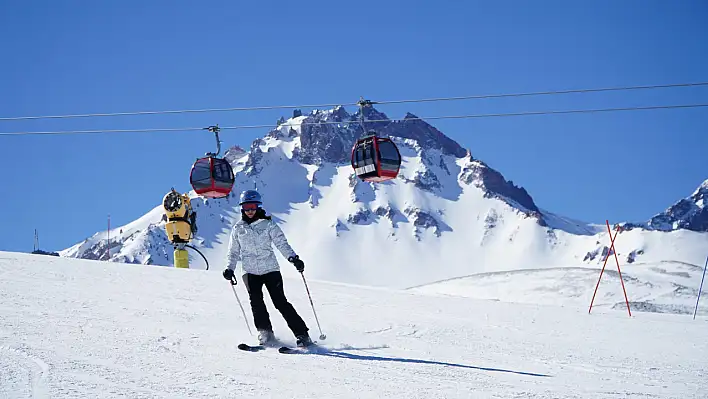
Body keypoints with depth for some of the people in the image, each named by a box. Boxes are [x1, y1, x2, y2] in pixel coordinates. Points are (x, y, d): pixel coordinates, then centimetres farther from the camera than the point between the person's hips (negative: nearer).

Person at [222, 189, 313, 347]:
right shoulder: (238, 228, 11)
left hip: (270, 269, -2)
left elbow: (281, 243, -5)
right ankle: (265, 333, -10)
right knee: (256, 300, -20)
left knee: (280, 301, -9)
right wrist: (229, 268, 1)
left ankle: (302, 334, -4)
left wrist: (293, 257, -21)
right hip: (250, 271, 2)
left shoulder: (268, 224, 3)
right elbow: (233, 252, 17)